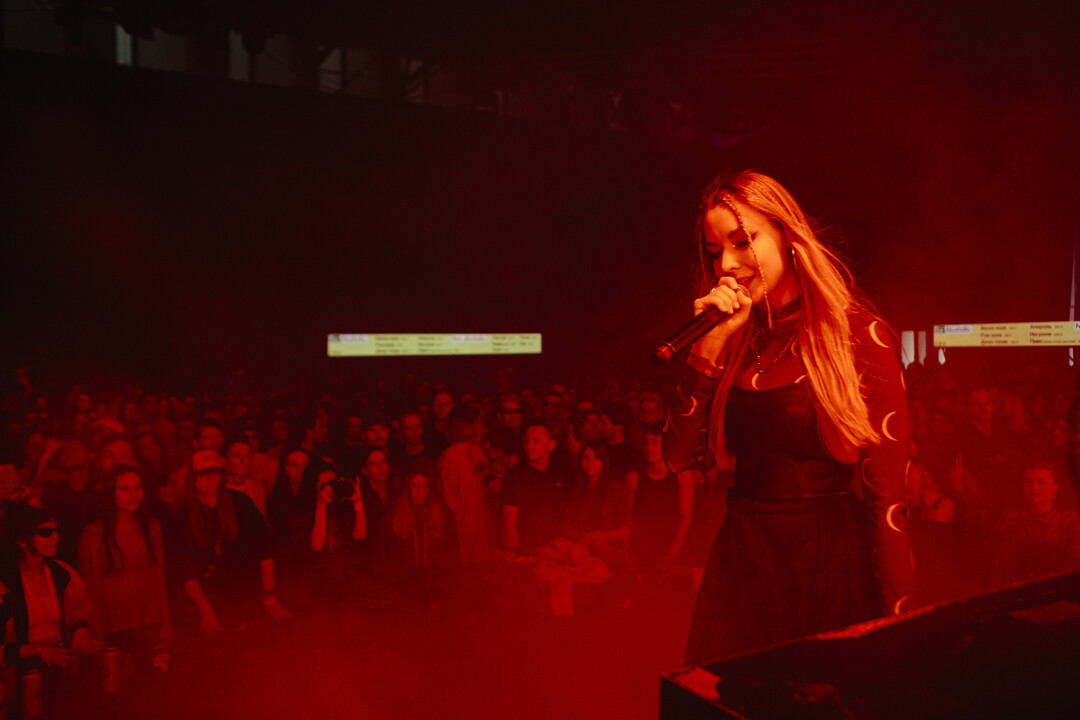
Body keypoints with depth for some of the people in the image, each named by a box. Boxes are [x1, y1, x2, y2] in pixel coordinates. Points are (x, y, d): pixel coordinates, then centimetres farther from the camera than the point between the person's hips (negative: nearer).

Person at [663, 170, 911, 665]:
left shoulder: (859, 335, -9)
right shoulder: (733, 343, 5)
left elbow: (886, 494, -10)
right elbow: (679, 457, -2)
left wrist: (895, 628, -11)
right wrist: (708, 347, -10)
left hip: (829, 565, -4)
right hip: (738, 564, 4)